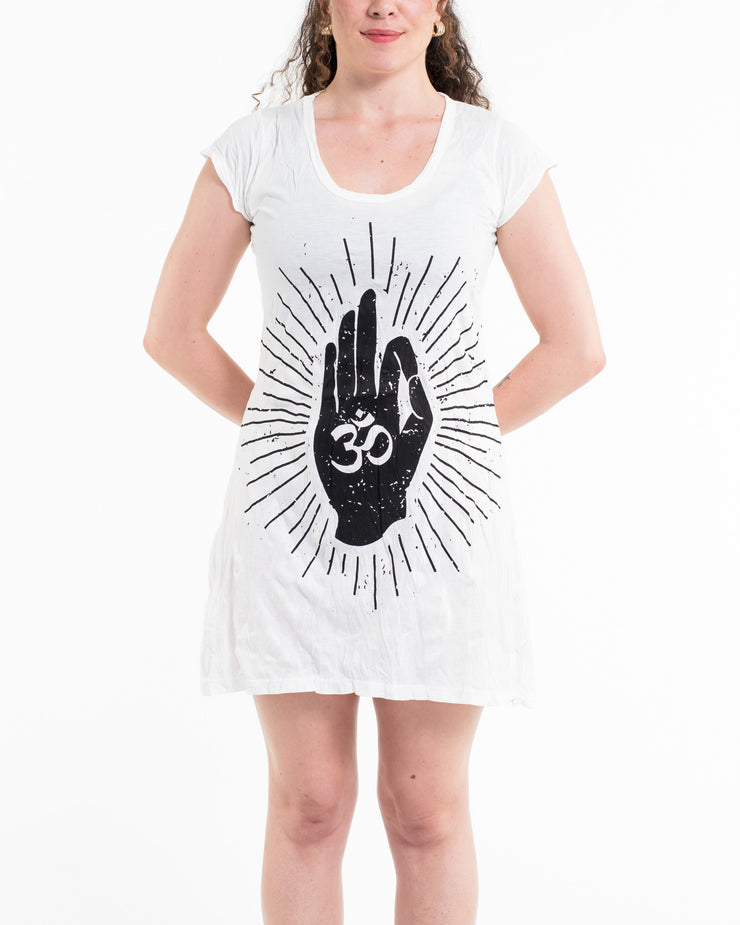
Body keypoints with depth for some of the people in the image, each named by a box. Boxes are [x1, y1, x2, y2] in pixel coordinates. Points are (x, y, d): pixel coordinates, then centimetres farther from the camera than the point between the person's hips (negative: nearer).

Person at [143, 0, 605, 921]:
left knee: (428, 811, 10)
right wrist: (289, 429, 3)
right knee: (309, 806, 9)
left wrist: (453, 435, 2)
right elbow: (172, 331, 7)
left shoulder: (499, 151, 2)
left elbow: (576, 345, 4)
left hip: (440, 510, 0)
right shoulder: (256, 147, 3)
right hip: (292, 507, 0)